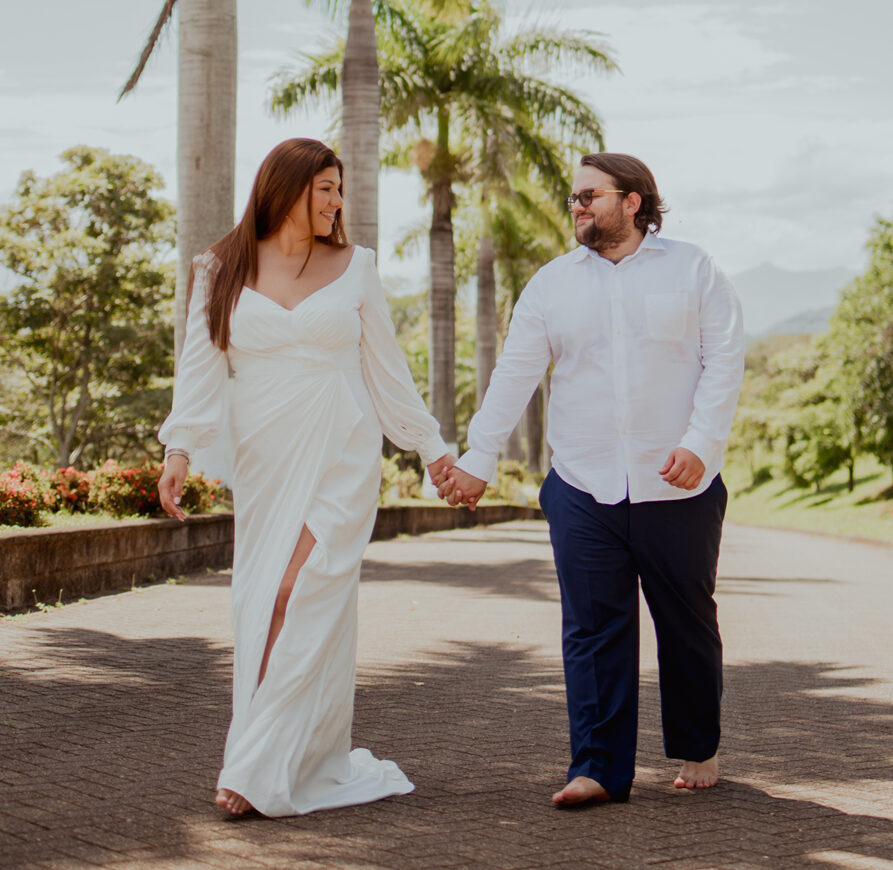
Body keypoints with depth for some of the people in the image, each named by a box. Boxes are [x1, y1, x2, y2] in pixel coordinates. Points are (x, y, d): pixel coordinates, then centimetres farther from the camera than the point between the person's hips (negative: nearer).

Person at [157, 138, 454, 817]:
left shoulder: (354, 267, 8)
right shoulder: (224, 272, 8)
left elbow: (387, 367, 13)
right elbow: (202, 366, 3)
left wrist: (431, 445, 13)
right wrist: (180, 448, -9)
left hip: (341, 459, -2)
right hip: (264, 462, 2)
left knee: (301, 598, -13)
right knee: (262, 604, 0)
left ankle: (258, 770, -12)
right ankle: (324, 766, 11)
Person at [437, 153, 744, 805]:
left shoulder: (693, 270, 4)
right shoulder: (552, 284, 9)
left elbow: (725, 360, -1)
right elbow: (514, 376, 7)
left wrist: (700, 444, -14)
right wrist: (478, 462, 1)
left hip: (678, 488, -1)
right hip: (583, 488, 1)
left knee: (689, 625, 9)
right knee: (593, 630, -2)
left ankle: (699, 750, 28)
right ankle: (599, 768, 2)